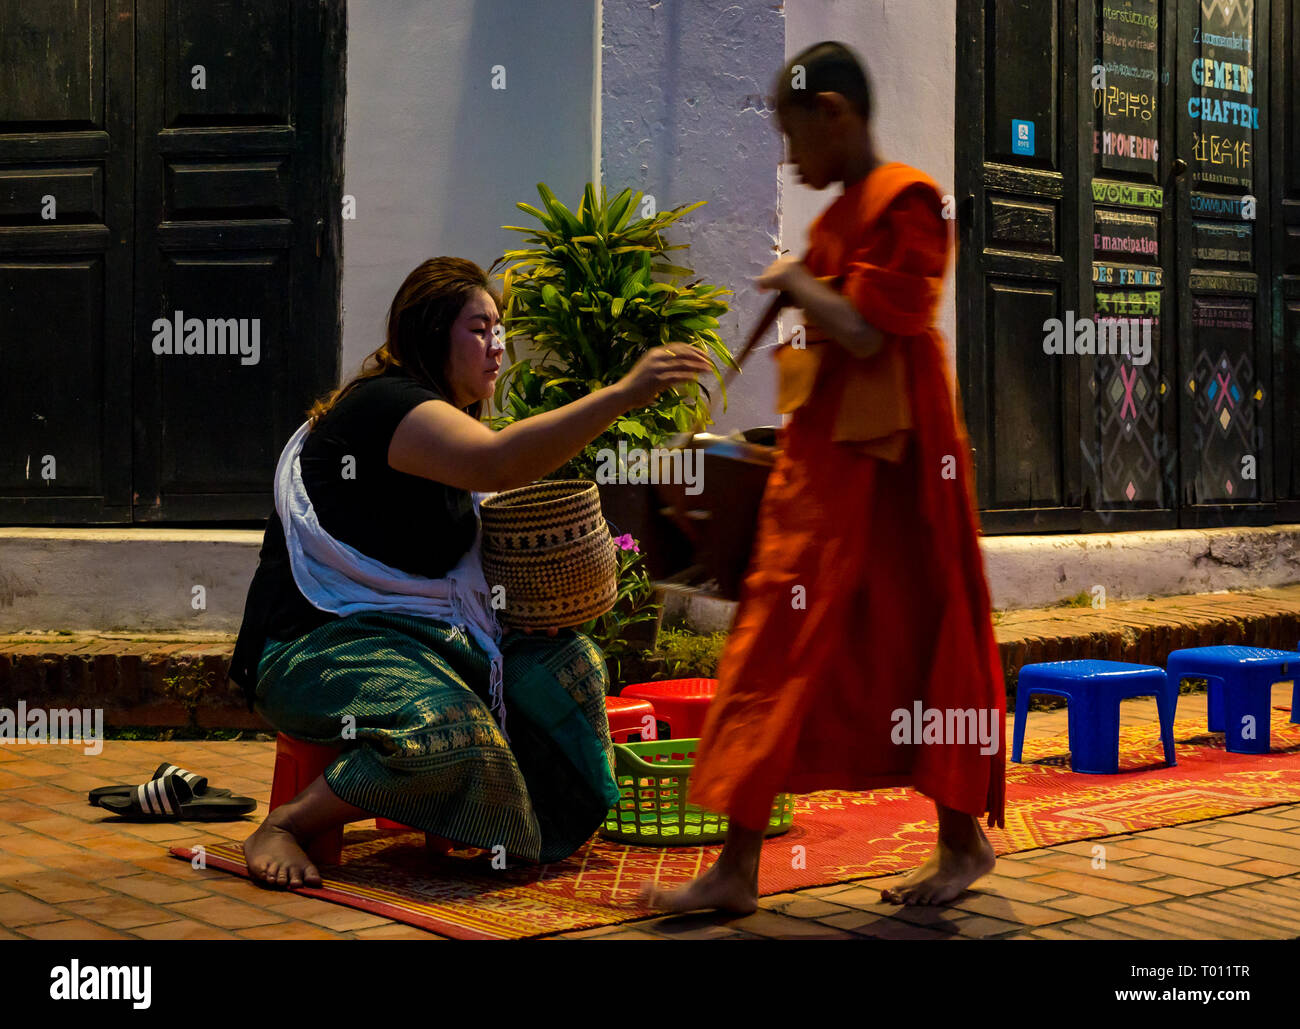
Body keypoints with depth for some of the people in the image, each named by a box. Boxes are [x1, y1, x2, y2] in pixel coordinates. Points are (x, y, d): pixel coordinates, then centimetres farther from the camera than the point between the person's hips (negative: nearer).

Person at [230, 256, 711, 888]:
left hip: (427, 634, 10)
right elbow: (497, 462, -35)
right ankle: (287, 825, -14)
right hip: (319, 643, -9)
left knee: (570, 664, -5)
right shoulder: (381, 405, -17)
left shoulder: (447, 419, 16)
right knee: (450, 733, -34)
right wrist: (624, 393, -38)